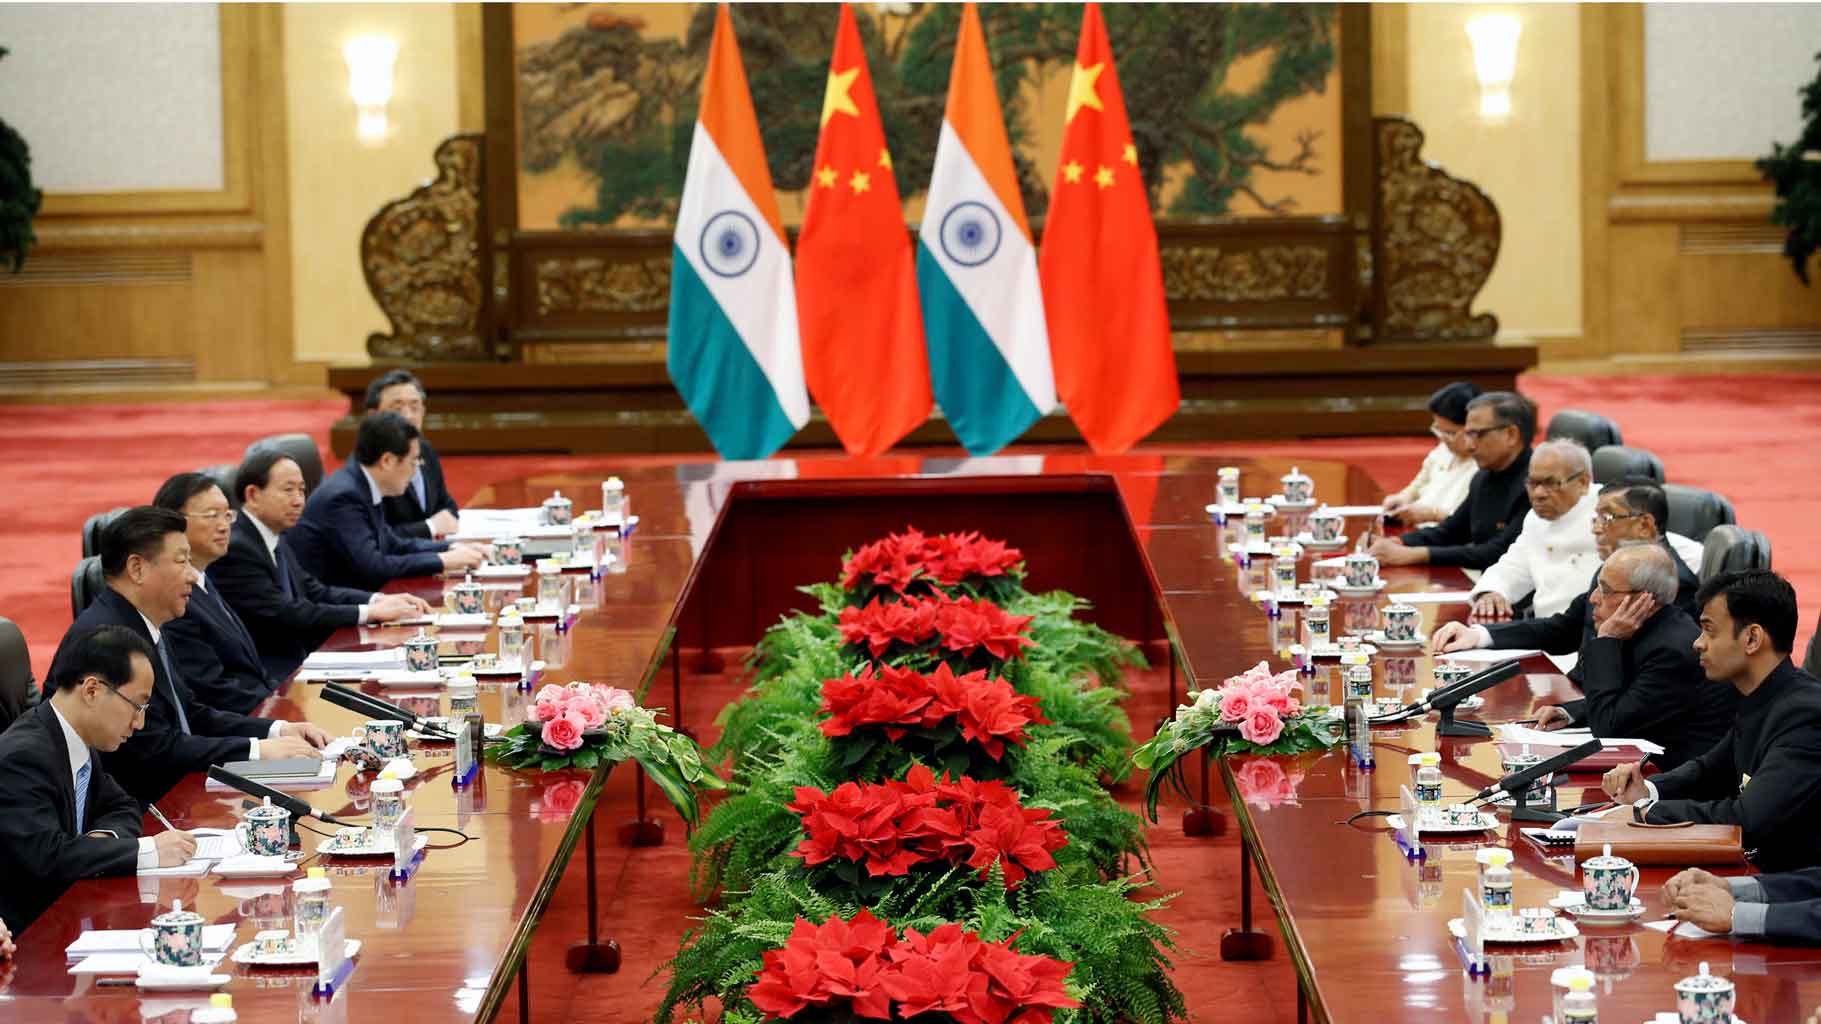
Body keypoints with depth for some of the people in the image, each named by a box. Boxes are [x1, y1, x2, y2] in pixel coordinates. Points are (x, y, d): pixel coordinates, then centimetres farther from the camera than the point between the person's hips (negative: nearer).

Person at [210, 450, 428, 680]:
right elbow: (284, 614, -20)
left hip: (297, 663, 9)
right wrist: (369, 612, -17)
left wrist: (380, 600, -2)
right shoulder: (235, 549, -15)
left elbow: (316, 592, 15)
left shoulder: (276, 544, 15)